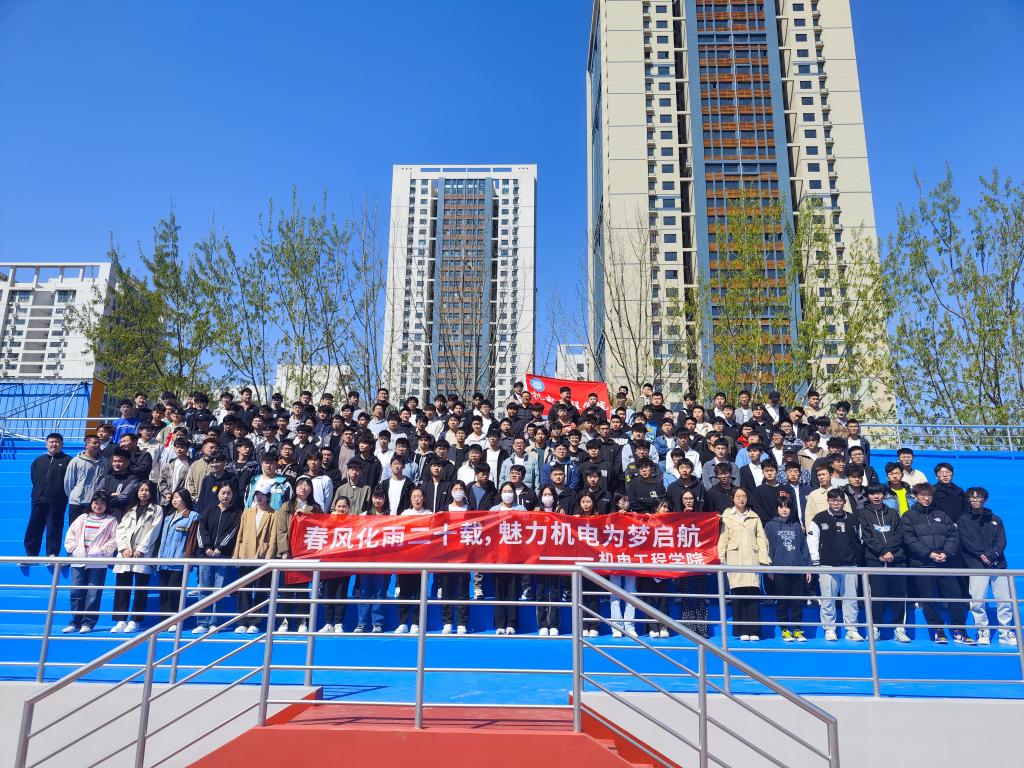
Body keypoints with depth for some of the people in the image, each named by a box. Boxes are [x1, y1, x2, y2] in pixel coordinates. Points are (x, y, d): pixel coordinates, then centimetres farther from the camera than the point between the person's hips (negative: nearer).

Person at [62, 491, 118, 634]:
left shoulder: (111, 521, 3)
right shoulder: (82, 518, 14)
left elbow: (114, 540, -4)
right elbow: (70, 536, 14)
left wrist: (101, 550, -11)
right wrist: (75, 549, 0)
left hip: (98, 563, -3)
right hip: (78, 562, 4)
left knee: (93, 593, -4)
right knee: (76, 592, 3)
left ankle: (88, 623, 3)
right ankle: (75, 622, 13)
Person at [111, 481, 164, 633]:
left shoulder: (157, 510, 9)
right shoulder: (130, 510, 20)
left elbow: (153, 531, -2)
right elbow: (120, 530, 10)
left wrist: (140, 549, -11)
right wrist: (124, 548, -5)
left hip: (143, 555, -3)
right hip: (125, 554, 4)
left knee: (141, 589, -4)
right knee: (122, 587, 0)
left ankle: (135, 621, 0)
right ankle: (121, 620, 4)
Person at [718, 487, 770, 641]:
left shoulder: (754, 517, 15)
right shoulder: (727, 517, 10)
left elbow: (761, 538, 11)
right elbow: (723, 539, 7)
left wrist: (764, 558, 1)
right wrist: (721, 559, -1)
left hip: (752, 559, 1)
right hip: (735, 559, -1)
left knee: (753, 593, -5)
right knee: (738, 594, -4)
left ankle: (754, 631, 1)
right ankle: (742, 631, 3)